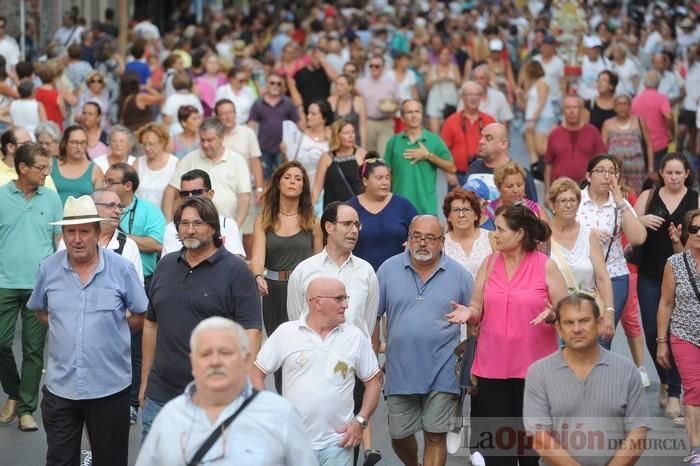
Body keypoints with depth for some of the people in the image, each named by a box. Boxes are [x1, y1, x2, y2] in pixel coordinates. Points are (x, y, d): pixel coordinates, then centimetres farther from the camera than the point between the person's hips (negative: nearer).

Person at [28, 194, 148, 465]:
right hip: (60, 387, 2)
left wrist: (111, 330, 2)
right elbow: (40, 311, 16)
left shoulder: (121, 269, -8)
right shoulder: (48, 269, -1)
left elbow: (142, 315, 1)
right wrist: (65, 329, 6)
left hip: (109, 387, -2)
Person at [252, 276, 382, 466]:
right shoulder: (286, 333, -1)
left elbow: (373, 381, 10)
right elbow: (256, 373, 5)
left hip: (337, 443, 1)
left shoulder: (355, 337, 3)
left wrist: (360, 421, -1)